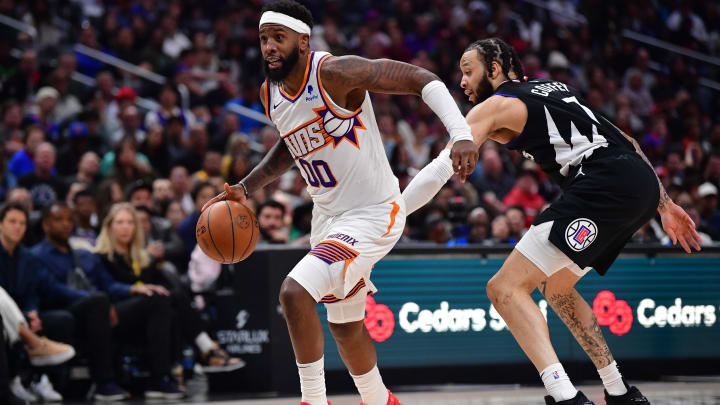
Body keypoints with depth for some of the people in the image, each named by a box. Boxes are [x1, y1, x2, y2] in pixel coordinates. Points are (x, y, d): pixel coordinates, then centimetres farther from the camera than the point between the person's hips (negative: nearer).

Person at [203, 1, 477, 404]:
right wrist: (245, 188, 10)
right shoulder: (270, 92, 2)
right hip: (329, 216, 9)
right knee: (345, 325, 21)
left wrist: (462, 134, -33)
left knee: (294, 292, -24)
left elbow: (421, 79, -21)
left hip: (373, 215, -9)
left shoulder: (335, 72, -22)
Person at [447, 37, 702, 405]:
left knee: (505, 287, -9)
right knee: (556, 288, 26)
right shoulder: (554, 88, 29)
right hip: (643, 184, 9)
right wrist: (665, 205, 27)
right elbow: (623, 141, 26)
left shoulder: (493, 107, 7)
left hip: (604, 188, -9)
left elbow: (445, 166, -6)